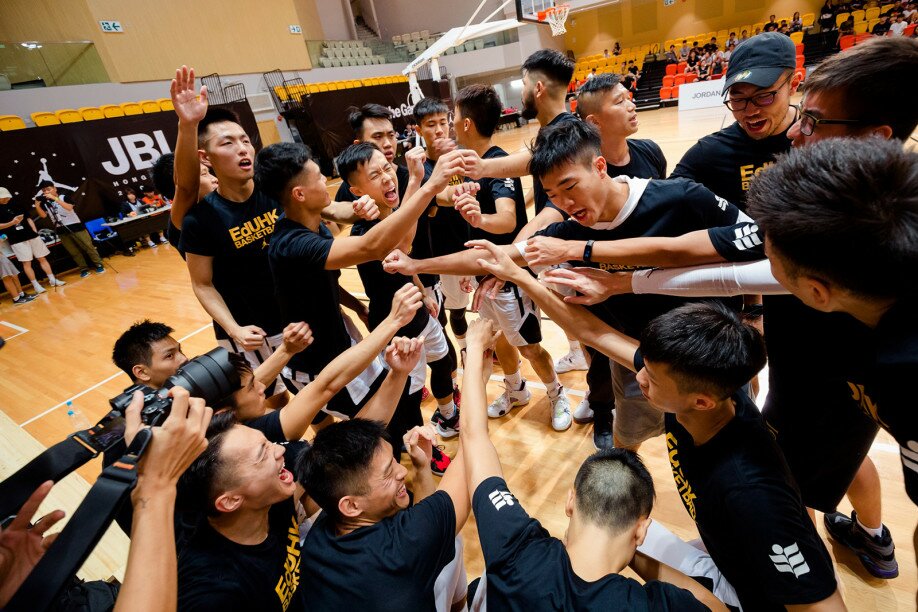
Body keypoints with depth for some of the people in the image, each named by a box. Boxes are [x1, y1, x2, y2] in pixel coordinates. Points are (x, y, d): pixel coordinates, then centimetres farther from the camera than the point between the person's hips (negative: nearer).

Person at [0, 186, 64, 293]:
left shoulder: (16, 205, 12)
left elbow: (28, 218, 14)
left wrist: (35, 232, 5)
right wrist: (11, 223, -20)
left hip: (31, 235, 4)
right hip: (17, 240, -4)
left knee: (42, 258, 6)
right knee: (26, 263, -4)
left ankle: (53, 280, 12)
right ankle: (36, 285, 0)